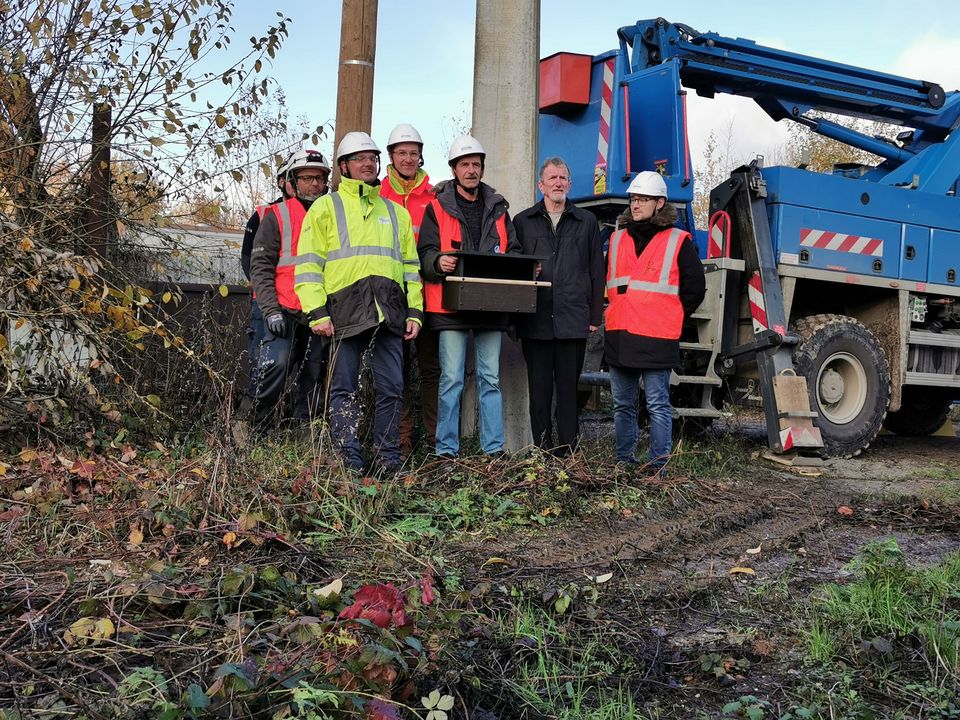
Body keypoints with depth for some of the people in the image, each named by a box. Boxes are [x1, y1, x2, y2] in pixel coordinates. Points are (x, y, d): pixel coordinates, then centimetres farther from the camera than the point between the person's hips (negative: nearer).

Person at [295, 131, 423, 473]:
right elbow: (308, 263, 3)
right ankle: (349, 458, 2)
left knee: (391, 387, 0)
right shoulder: (326, 207, 11)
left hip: (390, 310, 3)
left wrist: (415, 312, 11)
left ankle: (387, 457, 8)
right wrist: (317, 312, -8)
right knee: (344, 387, -3)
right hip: (346, 307, -3)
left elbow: (410, 266, 23)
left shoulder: (396, 213, 24)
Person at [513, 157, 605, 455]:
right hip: (535, 320, 0)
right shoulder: (522, 222, 12)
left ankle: (568, 451, 7)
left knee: (569, 387, 2)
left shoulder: (586, 222, 13)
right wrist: (514, 315, 2)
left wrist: (595, 316, 5)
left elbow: (596, 272, 11)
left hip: (573, 320, 0)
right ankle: (543, 451, 10)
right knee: (539, 389, 3)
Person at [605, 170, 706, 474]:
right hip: (619, 337, 5)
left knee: (658, 405, -2)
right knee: (622, 405, 12)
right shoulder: (617, 238, 14)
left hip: (656, 338, -5)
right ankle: (623, 461, 22)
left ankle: (658, 466, 4)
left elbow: (694, 287, 5)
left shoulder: (678, 241, 0)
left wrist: (670, 318, 5)